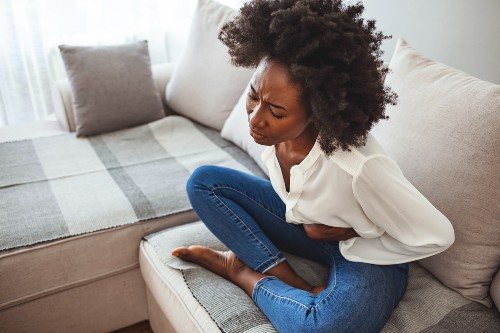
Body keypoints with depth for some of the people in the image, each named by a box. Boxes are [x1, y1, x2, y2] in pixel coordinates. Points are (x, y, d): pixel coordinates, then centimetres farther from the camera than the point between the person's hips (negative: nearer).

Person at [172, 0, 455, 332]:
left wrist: (349, 235, -17)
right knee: (204, 181, -7)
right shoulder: (266, 110, -20)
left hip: (364, 250, -5)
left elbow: (438, 235, -22)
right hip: (303, 220, 6)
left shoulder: (359, 167, -38)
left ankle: (243, 272, -6)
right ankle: (292, 283, -11)